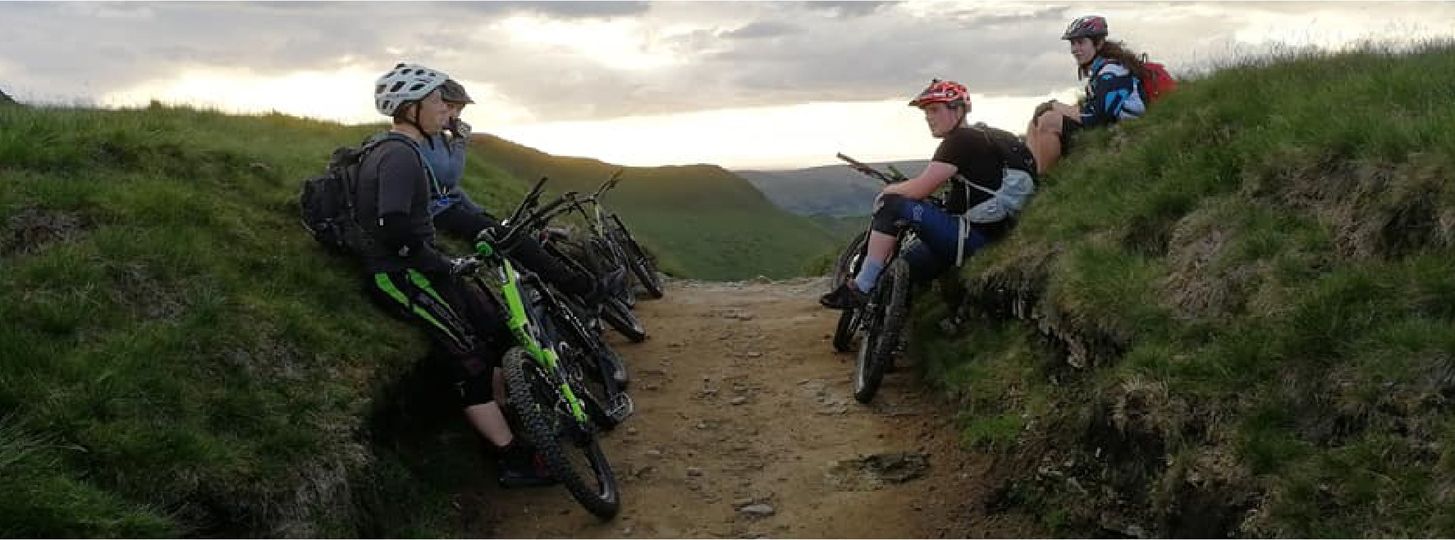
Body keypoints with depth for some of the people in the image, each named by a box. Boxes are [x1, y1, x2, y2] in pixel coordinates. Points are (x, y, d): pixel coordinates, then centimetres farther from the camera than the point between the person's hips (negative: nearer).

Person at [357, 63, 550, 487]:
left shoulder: (403, 151, 14)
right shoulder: (399, 155, -19)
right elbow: (394, 230, -31)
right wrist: (443, 263, -19)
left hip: (417, 266, 10)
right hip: (399, 276, -10)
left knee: (495, 329, 11)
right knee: (470, 358, -12)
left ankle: (499, 418, 23)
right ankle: (514, 460, -7)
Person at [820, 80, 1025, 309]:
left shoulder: (961, 140, -11)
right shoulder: (975, 138, 20)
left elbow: (920, 189, -17)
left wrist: (888, 191, 0)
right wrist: (897, 189, 10)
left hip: (972, 236, -10)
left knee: (891, 205, -16)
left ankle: (861, 288, -15)